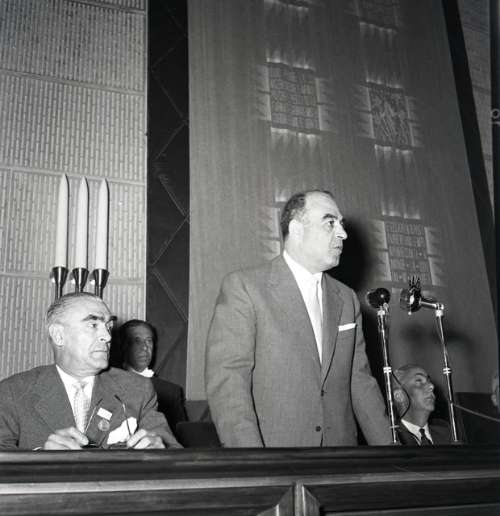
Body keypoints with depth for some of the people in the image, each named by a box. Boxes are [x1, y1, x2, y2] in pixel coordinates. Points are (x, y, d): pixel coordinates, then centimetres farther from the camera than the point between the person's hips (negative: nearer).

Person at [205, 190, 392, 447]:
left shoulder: (347, 299, 9)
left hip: (340, 441, 5)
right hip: (273, 440, -5)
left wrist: (386, 445, 3)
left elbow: (360, 382, 11)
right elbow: (226, 382, -15)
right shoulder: (243, 287, -9)